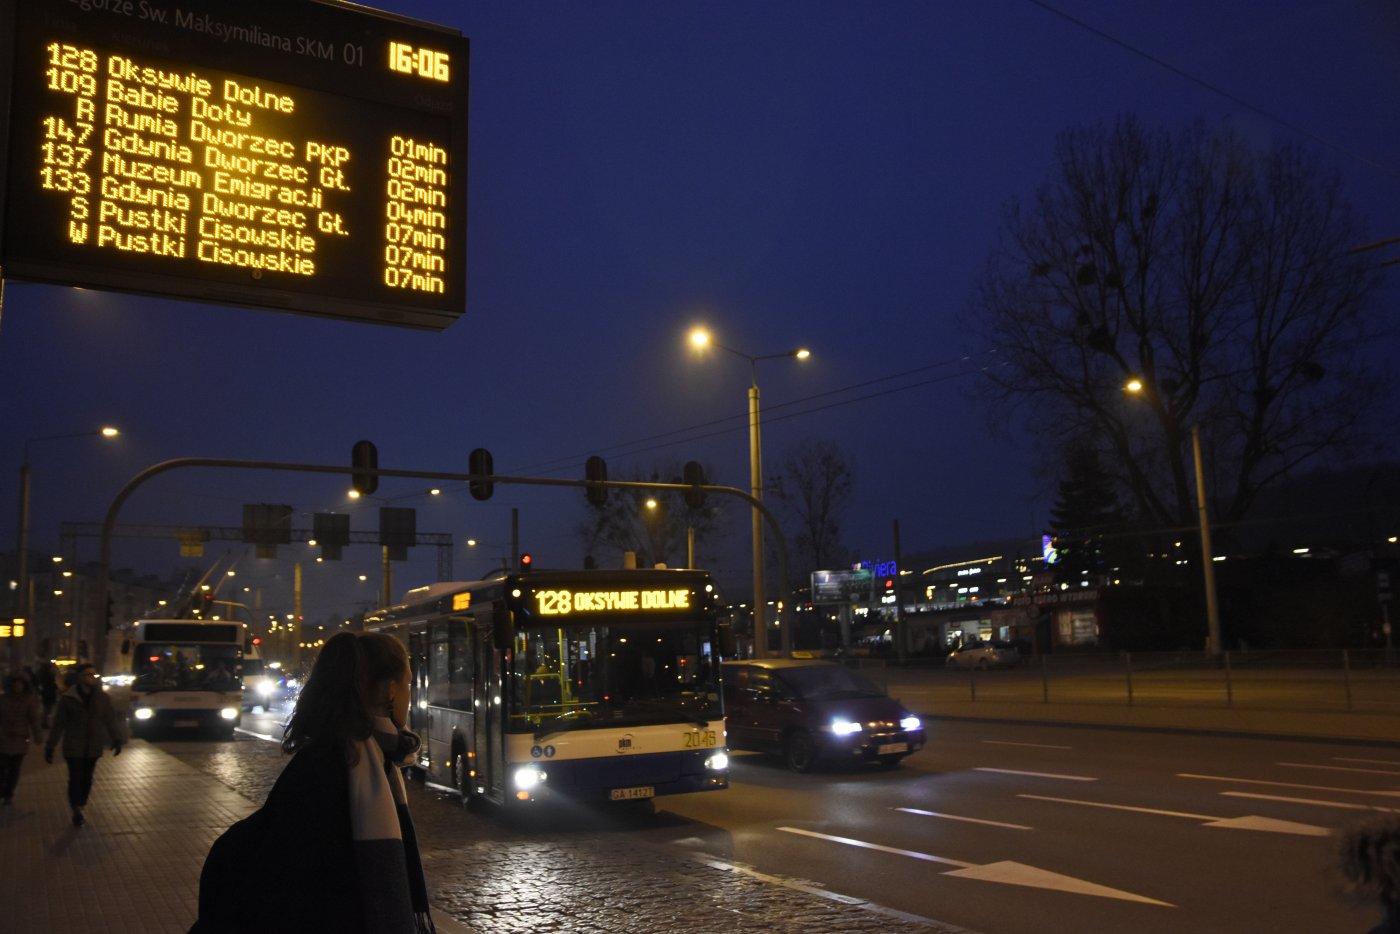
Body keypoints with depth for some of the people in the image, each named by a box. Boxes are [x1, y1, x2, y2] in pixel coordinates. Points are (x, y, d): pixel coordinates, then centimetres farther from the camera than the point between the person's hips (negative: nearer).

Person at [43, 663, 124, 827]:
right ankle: (77, 812, 3)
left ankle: (80, 807, 23)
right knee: (76, 779, -6)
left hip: (93, 747, 3)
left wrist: (117, 740, -4)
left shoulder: (102, 698, 1)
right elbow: (58, 724, -3)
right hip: (73, 747, -3)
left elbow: (111, 719, 2)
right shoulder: (68, 699, -7)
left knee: (87, 779, 9)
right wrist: (50, 747, -2)